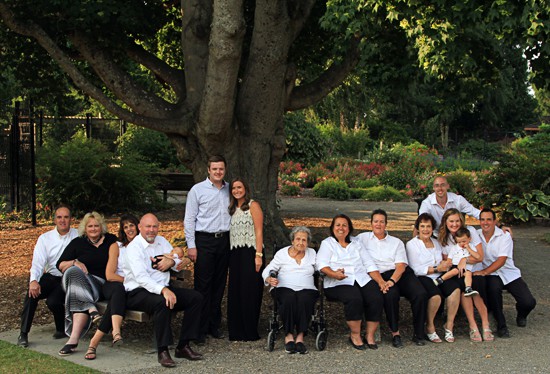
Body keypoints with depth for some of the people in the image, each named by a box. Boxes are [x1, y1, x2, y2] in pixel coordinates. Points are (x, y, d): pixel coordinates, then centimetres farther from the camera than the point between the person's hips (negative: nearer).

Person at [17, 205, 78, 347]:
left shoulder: (79, 236, 1)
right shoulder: (45, 238, 5)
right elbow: (38, 262, -6)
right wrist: (33, 280, -24)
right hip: (51, 277, 3)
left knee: (53, 301, -26)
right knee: (32, 293, -25)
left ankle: (62, 329, 5)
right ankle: (23, 334, -17)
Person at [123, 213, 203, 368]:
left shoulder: (162, 241, 15)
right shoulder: (133, 248, -10)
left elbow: (179, 263, 19)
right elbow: (141, 277, -24)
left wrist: (171, 262, -8)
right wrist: (163, 290, -39)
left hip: (164, 288, 8)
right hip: (138, 292, -8)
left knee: (196, 297, -10)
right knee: (162, 302, -38)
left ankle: (183, 346, -10)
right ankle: (163, 351, -29)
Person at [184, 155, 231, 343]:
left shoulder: (229, 190, 12)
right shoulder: (198, 190, -1)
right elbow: (189, 219, -3)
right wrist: (191, 245, -8)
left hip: (224, 240, 5)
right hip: (204, 240, -4)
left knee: (219, 285, 8)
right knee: (203, 285, -5)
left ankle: (214, 325, 17)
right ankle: (200, 329, 0)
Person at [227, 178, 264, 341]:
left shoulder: (253, 206, -2)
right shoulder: (233, 209, 17)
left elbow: (259, 232, -9)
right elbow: (232, 233, 15)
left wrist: (258, 255, -17)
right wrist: (230, 256, 5)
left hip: (250, 252, -6)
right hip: (235, 254, 6)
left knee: (249, 292, -4)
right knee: (235, 292, 5)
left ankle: (250, 332, 3)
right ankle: (236, 331, 13)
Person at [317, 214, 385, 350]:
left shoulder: (356, 243, 25)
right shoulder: (327, 243, 12)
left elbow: (369, 264, 18)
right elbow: (321, 264, -4)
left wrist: (381, 282, 4)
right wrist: (334, 274, -25)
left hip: (362, 279, 4)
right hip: (339, 283, -4)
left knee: (377, 298, -24)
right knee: (354, 298, -34)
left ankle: (370, 335, -11)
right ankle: (355, 336, -17)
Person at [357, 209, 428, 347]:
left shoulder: (396, 242, 19)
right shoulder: (363, 238, 17)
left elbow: (401, 266, 6)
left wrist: (392, 281, -16)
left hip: (401, 274, 2)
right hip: (381, 275, -2)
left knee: (421, 294, -25)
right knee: (391, 294, -35)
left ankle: (419, 334, -13)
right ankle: (395, 333, -24)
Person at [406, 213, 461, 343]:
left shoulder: (436, 242, 22)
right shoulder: (411, 244, 4)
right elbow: (415, 269, -7)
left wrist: (445, 264, -4)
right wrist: (436, 269, -13)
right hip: (422, 279, -5)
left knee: (455, 288, -27)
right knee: (436, 295, -35)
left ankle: (449, 325, -16)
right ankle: (430, 327, -12)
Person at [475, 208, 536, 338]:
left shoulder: (504, 236, -9)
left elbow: (501, 260, -19)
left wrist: (484, 272, -31)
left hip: (509, 274, 0)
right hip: (491, 276, 0)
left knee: (528, 302, -18)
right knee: (493, 287, -37)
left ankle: (521, 315, 23)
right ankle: (501, 325, -18)